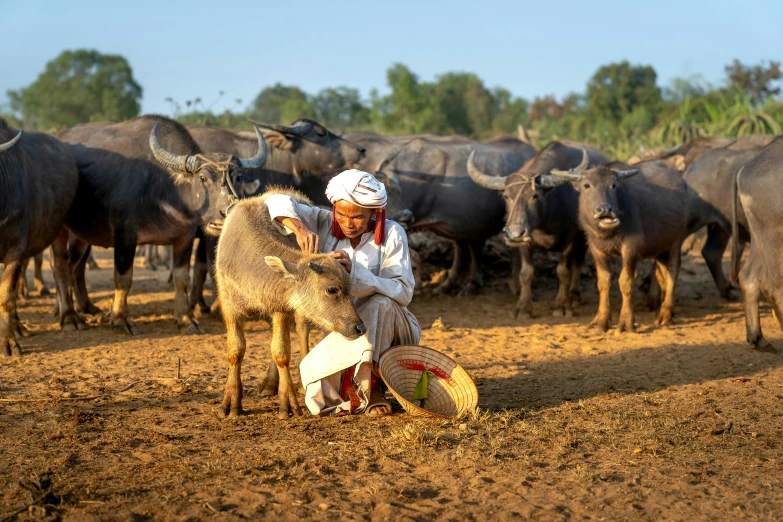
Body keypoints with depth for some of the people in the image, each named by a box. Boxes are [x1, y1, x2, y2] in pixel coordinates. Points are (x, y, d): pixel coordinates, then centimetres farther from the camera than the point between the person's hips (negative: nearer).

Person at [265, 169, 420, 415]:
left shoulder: (391, 234, -13)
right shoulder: (324, 224, -5)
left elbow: (404, 292, -24)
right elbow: (277, 201, -12)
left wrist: (354, 271, -35)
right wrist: (299, 227, -32)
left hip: (388, 332, -2)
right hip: (344, 334, 2)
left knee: (381, 303, -35)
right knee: (314, 371, -26)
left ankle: (368, 386, -20)